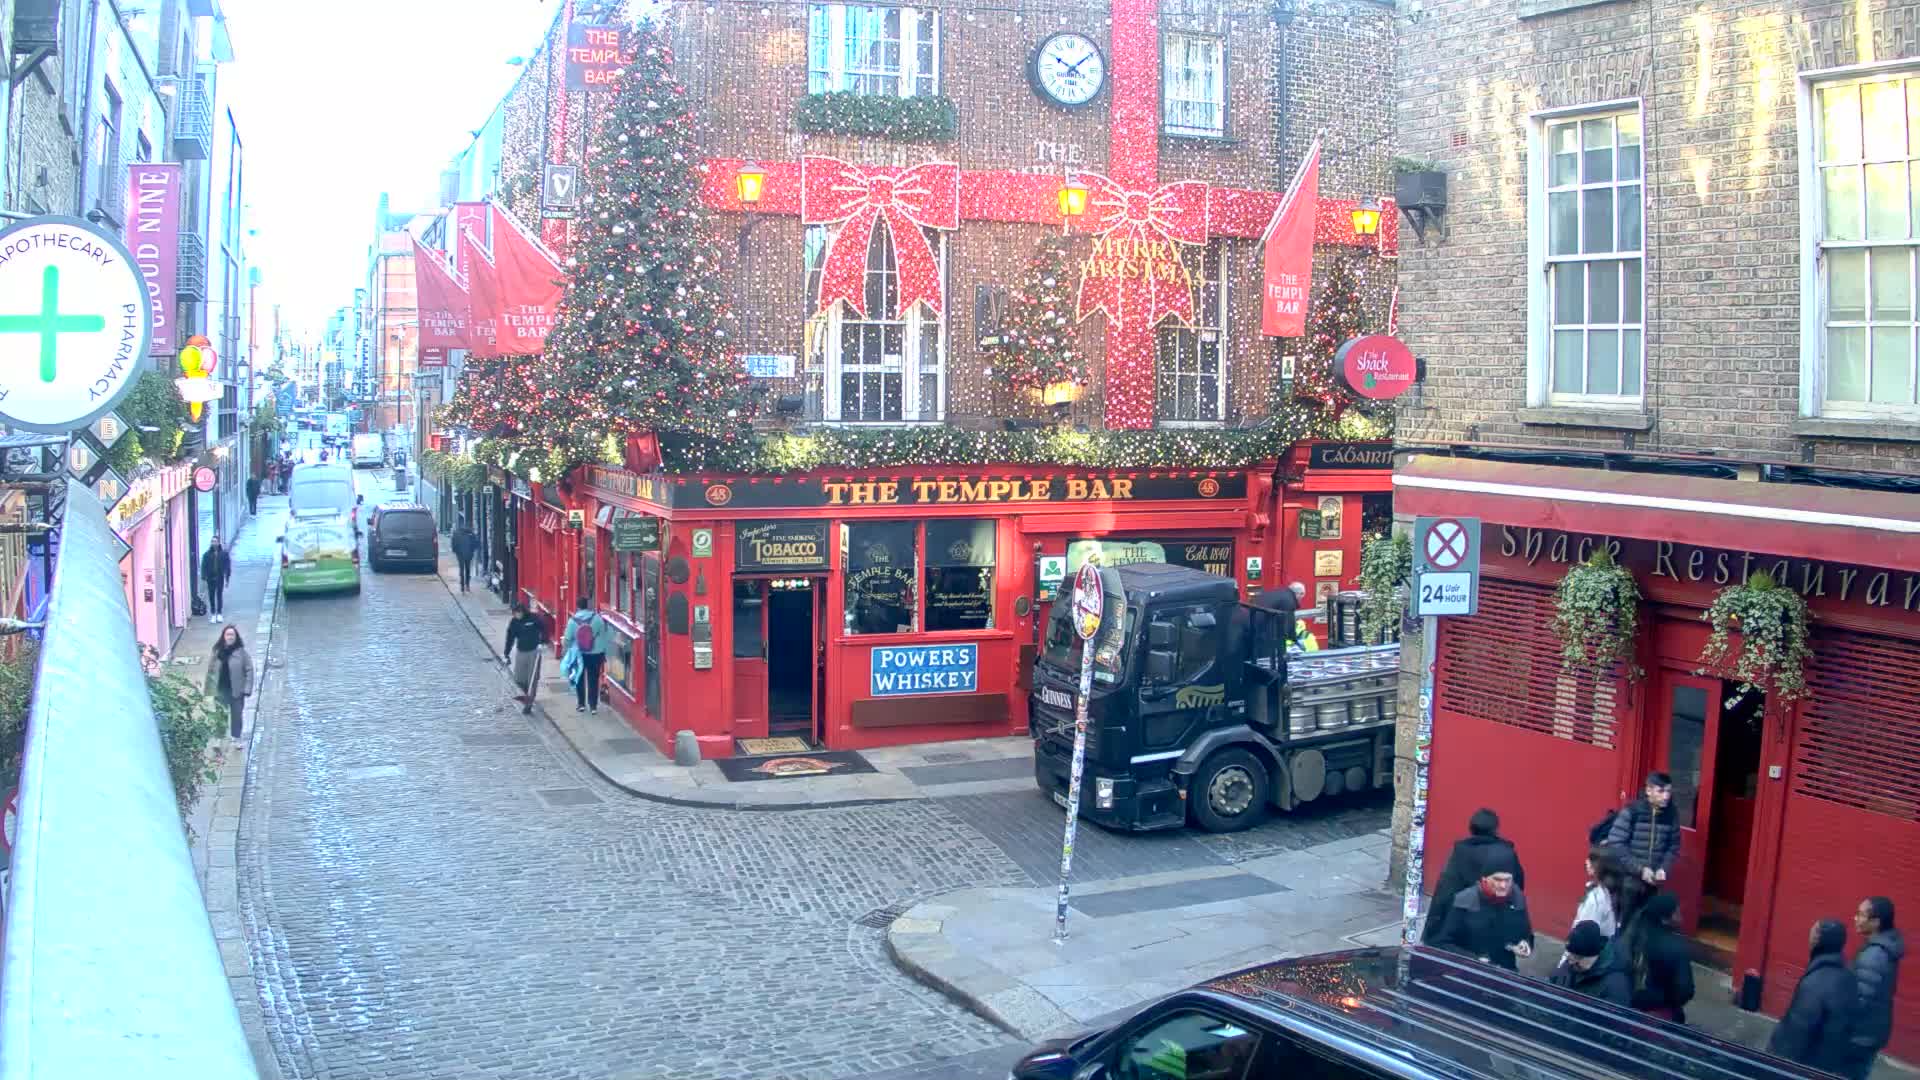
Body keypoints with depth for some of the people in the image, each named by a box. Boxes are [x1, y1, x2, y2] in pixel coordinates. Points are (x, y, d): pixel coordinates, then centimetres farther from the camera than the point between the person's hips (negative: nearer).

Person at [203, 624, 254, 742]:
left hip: (236, 691, -2)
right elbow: (210, 670, 6)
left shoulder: (241, 652, -8)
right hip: (220, 690, 2)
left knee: (236, 716, 10)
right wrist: (208, 688, 4)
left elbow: (249, 670, -7)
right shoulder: (217, 651, 0)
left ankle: (235, 738, 23)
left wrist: (247, 689, -13)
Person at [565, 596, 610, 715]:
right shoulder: (597, 618, -11)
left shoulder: (572, 620, -9)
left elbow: (568, 639, -4)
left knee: (579, 679, 17)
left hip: (578, 654, 1)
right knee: (593, 679, 7)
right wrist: (604, 652, 4)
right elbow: (603, 636, -6)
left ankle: (581, 704, 22)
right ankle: (593, 706, 7)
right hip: (595, 654, -1)